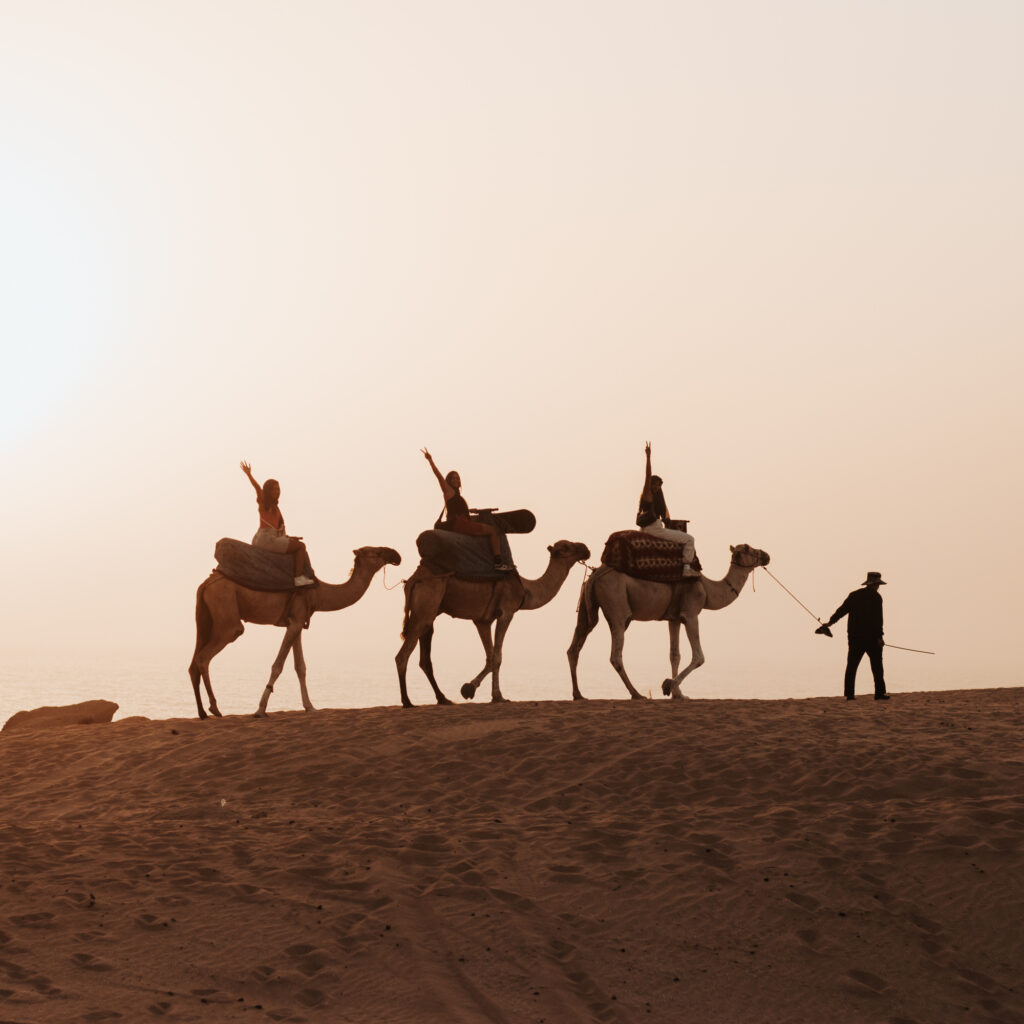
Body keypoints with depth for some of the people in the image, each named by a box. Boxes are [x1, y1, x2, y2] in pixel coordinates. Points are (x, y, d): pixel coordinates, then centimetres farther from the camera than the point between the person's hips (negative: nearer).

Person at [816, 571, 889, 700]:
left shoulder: (854, 595, 9)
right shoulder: (876, 597, -6)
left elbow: (842, 609, 11)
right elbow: (877, 619, -13)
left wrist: (830, 622, 21)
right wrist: (879, 637, -13)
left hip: (854, 637, 5)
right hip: (870, 637, -5)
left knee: (852, 665, 5)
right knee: (876, 665, 3)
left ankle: (849, 693, 1)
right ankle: (880, 693, 1)